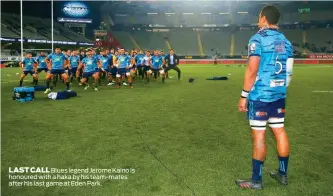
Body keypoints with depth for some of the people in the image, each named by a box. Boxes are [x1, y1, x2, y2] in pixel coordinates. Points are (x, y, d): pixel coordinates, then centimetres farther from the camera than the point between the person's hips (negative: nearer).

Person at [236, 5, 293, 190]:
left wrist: (244, 95, -12)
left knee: (258, 135, -1)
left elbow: (252, 70, -17)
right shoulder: (286, 41, 12)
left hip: (260, 95, -7)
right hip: (279, 94, 7)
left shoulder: (258, 39, -10)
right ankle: (282, 174, 26)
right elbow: (288, 71, 15)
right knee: (280, 132, 14)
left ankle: (256, 180, 9)